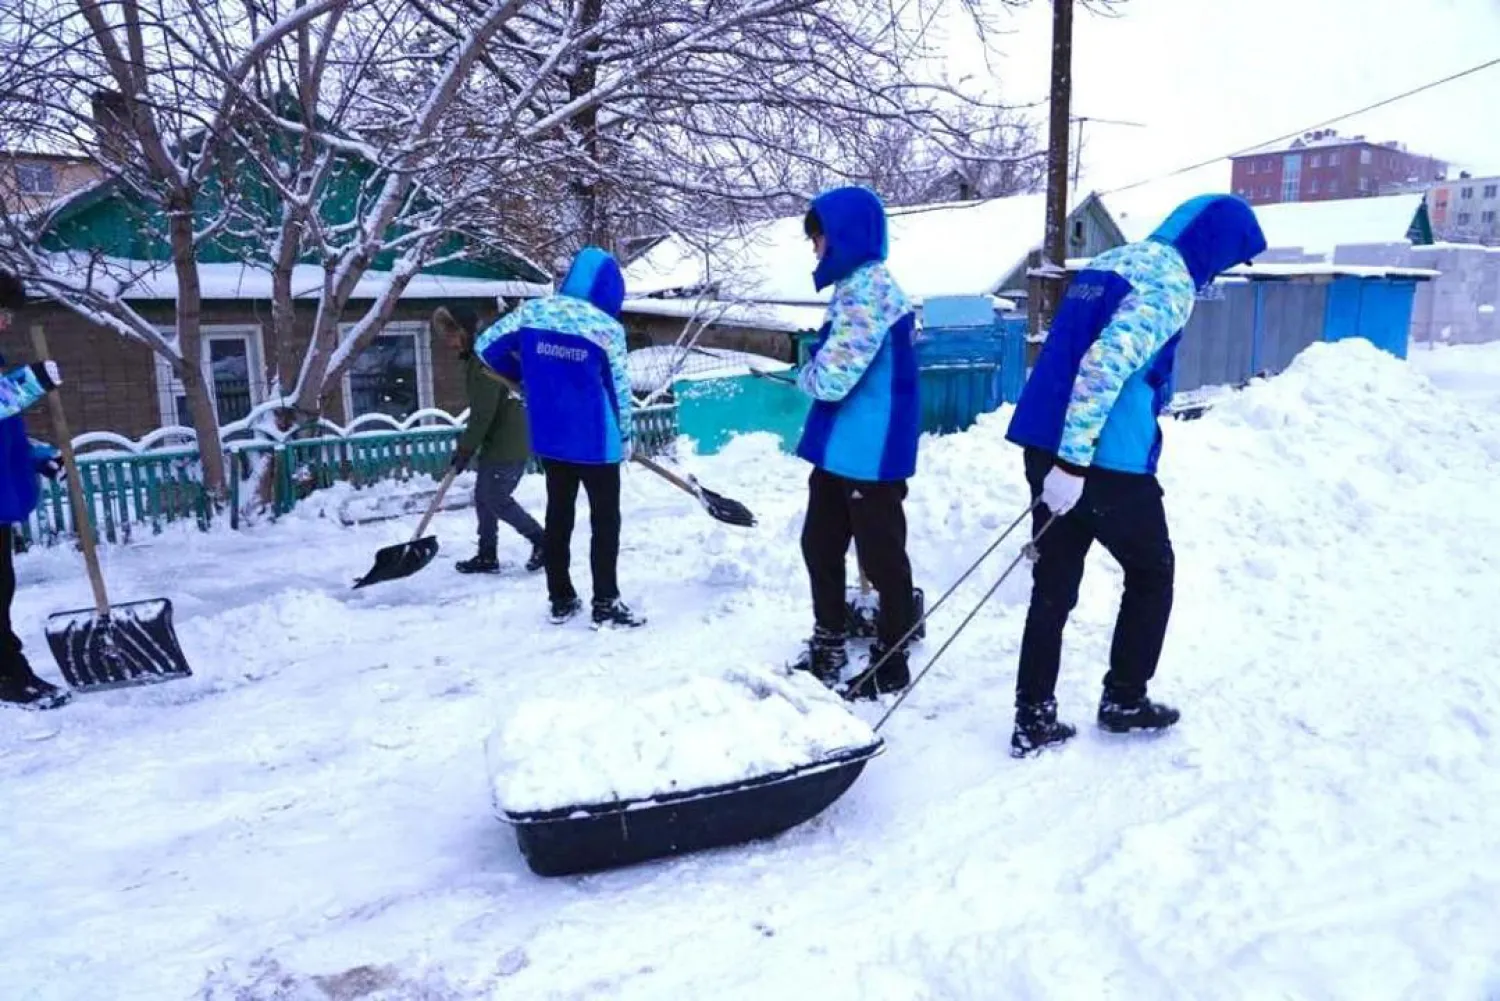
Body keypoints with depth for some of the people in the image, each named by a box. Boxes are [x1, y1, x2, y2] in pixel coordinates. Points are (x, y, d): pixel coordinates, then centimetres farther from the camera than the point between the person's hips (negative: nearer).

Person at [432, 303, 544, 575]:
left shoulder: (486, 359, -20)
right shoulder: (476, 357, 13)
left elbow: (483, 413, -22)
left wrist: (464, 450, -15)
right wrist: (466, 446, 17)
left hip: (510, 443, -10)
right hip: (496, 441, 10)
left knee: (496, 499, -4)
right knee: (483, 497, 12)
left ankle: (542, 541, 9)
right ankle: (487, 556, 19)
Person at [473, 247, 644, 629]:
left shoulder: (531, 311, -2)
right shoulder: (606, 326, -13)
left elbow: (486, 346, 5)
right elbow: (619, 389, -7)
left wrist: (524, 378, 20)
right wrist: (626, 437, 8)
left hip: (548, 436, 5)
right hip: (595, 440, -5)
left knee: (558, 515, 15)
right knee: (605, 519, 5)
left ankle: (561, 599, 21)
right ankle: (606, 604, 7)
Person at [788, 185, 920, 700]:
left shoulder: (867, 290, -18)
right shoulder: (855, 286, 13)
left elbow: (830, 378, -22)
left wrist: (804, 373, -3)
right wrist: (815, 373, 3)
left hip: (871, 455, -10)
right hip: (839, 450, 10)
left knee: (881, 559, 4)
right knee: (819, 546, 18)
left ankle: (891, 663, 20)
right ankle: (827, 650, 34)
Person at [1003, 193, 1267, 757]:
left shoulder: (1108, 262, 18)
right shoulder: (1171, 283, -10)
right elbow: (1106, 363, -23)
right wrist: (1073, 459, -24)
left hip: (1048, 448, 8)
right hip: (1106, 460, -8)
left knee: (1054, 584, 12)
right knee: (1152, 574, 15)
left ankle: (1033, 719, 15)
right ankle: (1123, 700, 25)